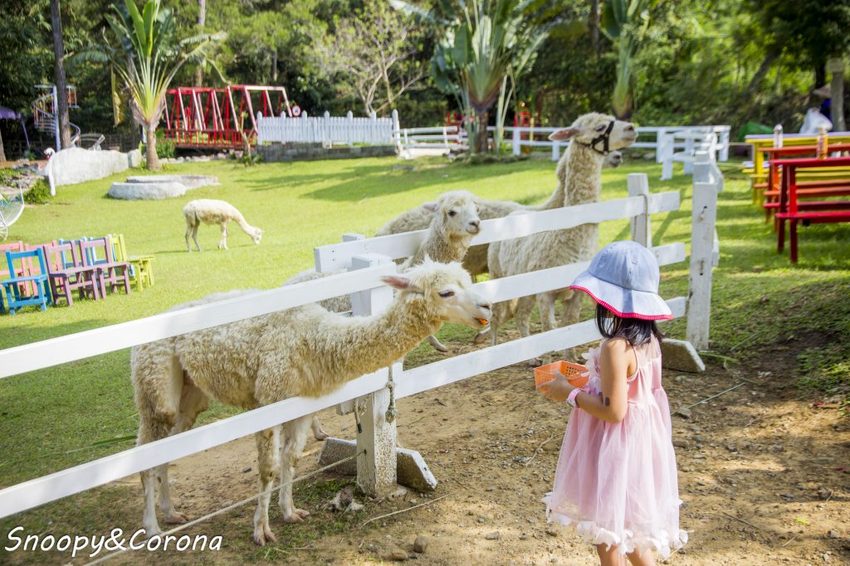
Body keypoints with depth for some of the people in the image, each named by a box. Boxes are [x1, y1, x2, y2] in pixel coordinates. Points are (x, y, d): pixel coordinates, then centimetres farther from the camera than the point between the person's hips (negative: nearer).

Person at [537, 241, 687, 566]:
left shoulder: (615, 348, -27)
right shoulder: (649, 338, -1)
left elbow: (613, 411, -27)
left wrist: (570, 393, -16)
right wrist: (587, 380, 11)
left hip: (616, 448, -9)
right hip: (642, 440, 9)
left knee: (606, 532, 9)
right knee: (631, 524, 26)